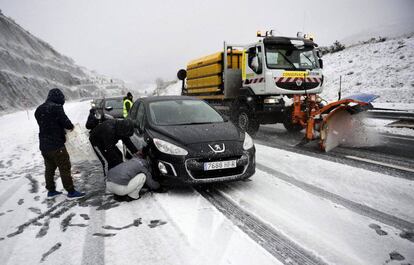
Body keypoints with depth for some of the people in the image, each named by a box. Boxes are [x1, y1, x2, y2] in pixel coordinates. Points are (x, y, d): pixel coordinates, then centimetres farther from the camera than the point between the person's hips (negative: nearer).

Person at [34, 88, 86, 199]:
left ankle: (51, 191, 27)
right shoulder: (56, 108, -16)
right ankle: (71, 192, 5)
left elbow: (44, 125, 13)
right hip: (56, 145, -8)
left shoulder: (39, 109, 10)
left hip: (44, 145, 8)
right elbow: (65, 122, -17)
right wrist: (71, 126, 5)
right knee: (65, 168, 0)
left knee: (49, 168, 17)